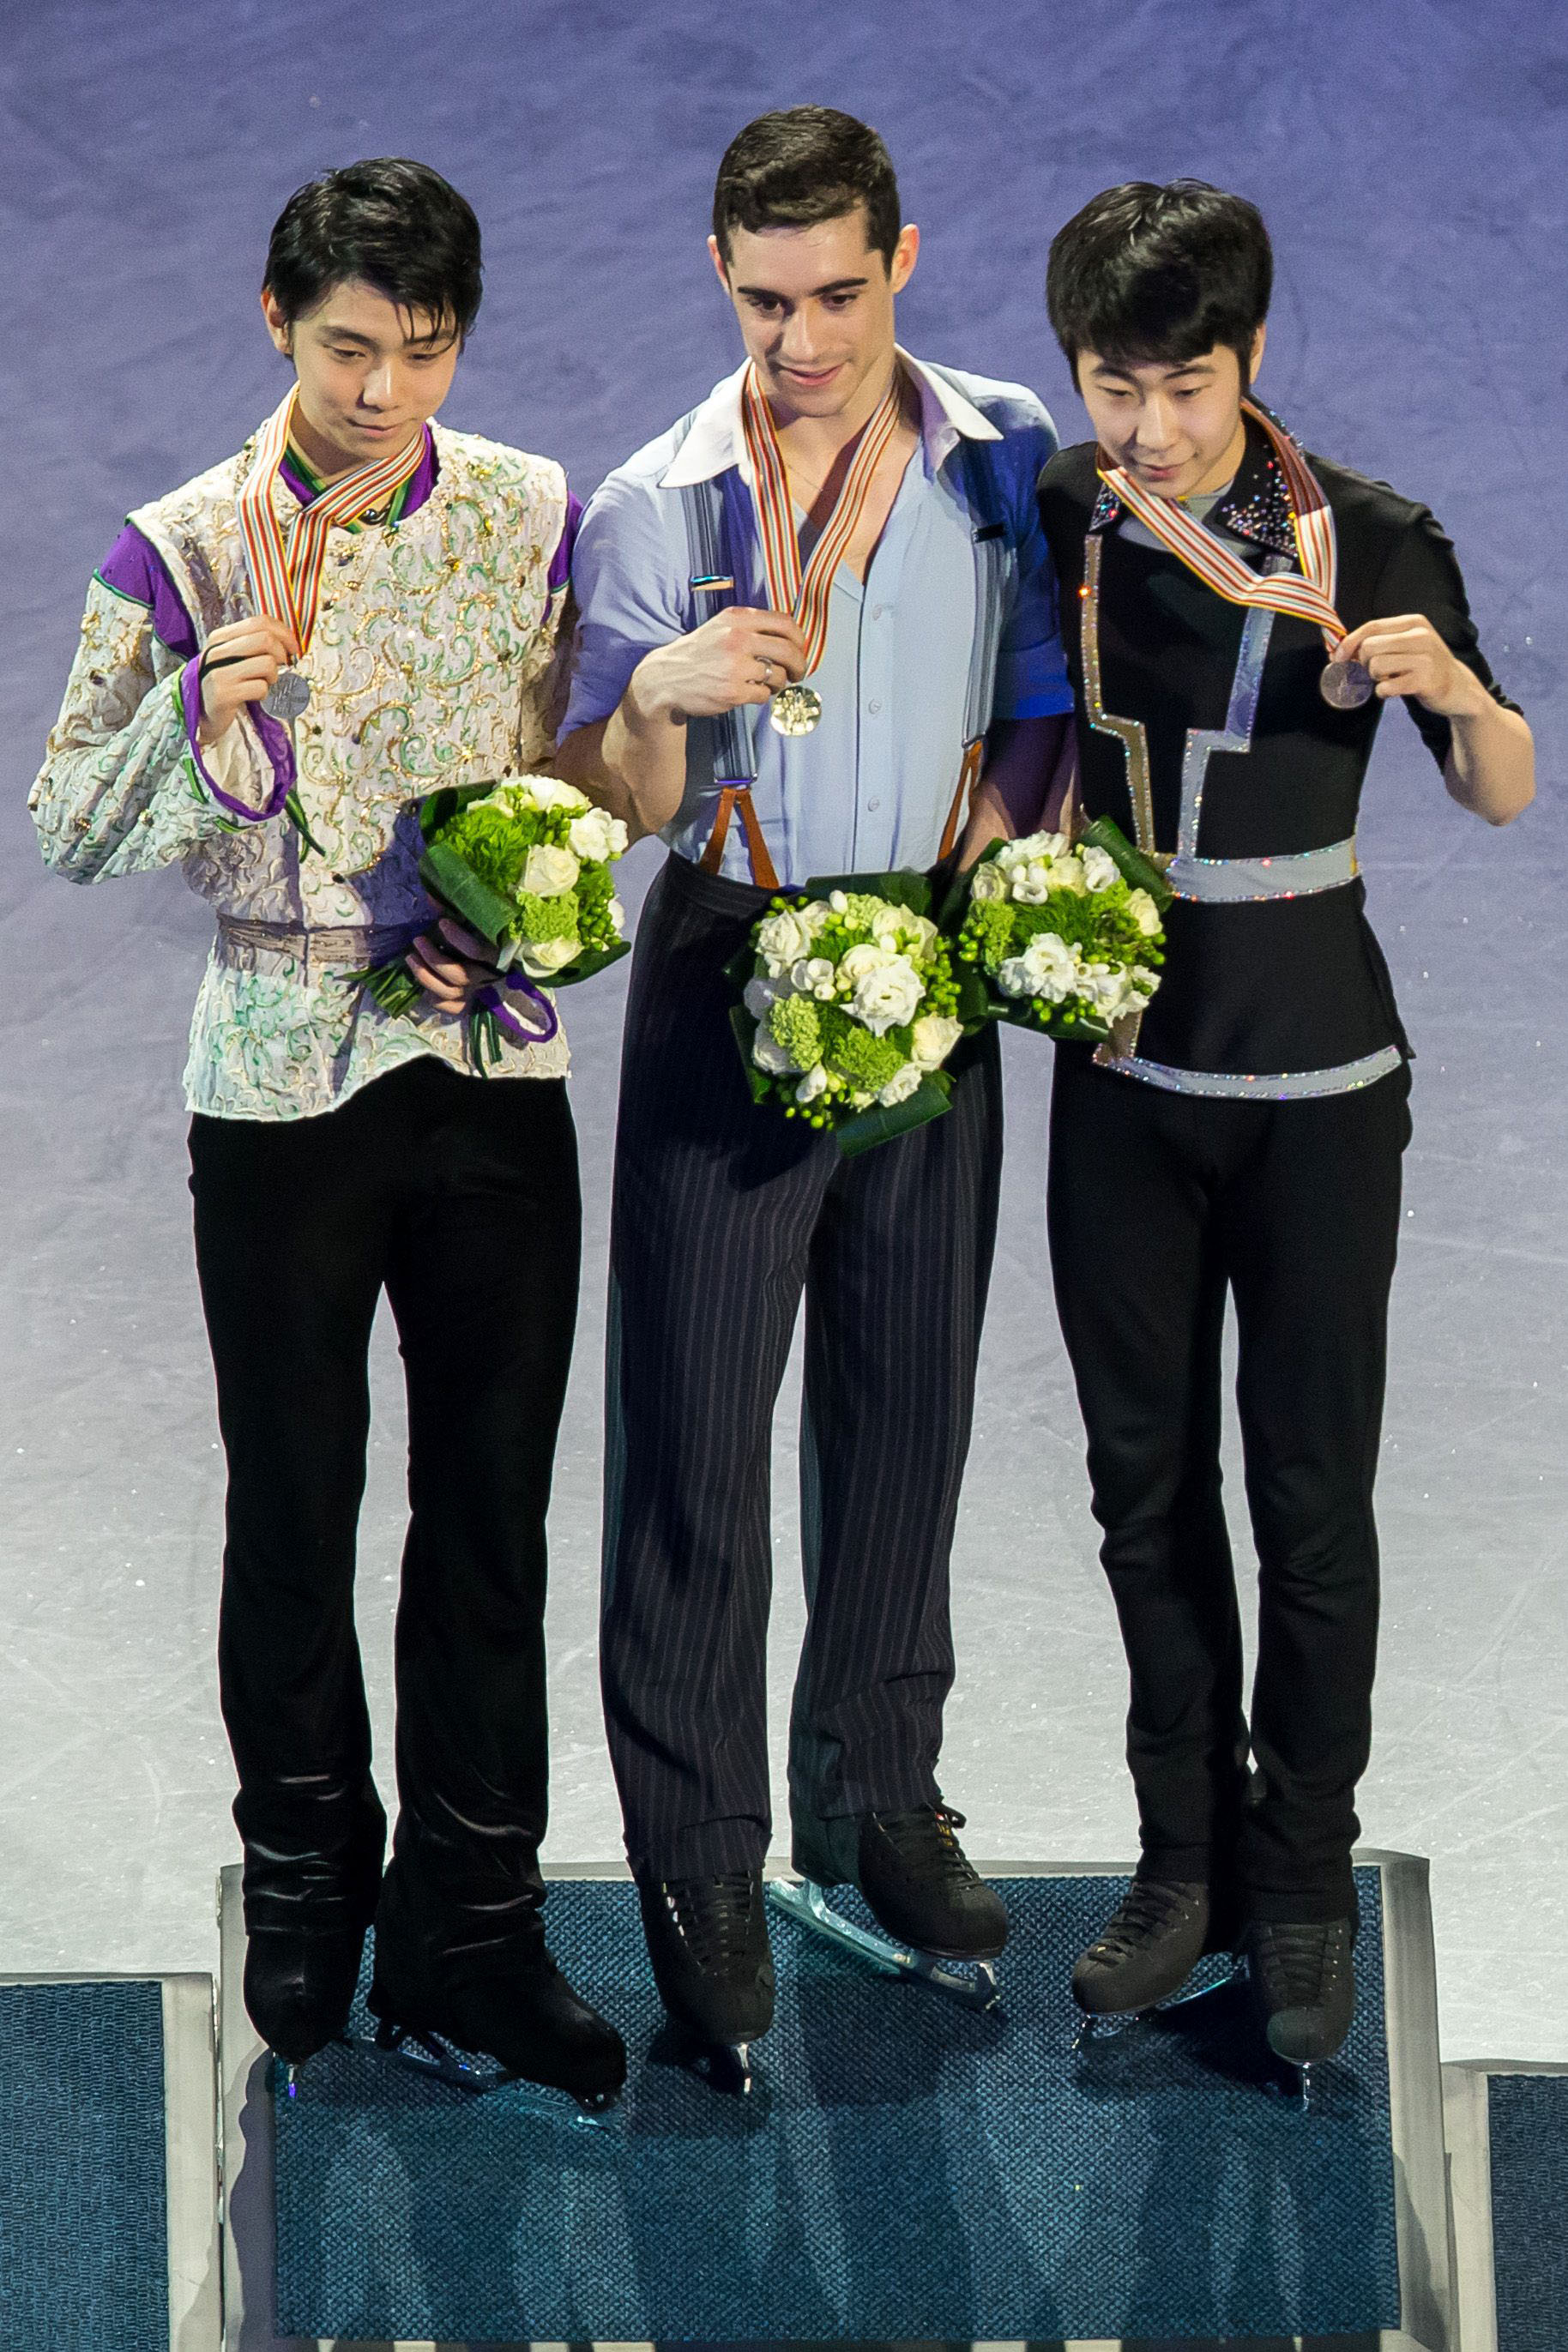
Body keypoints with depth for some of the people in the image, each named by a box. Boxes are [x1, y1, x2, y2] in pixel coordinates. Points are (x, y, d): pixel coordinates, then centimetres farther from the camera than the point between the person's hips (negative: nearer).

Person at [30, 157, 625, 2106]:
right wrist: (230, 674, -21)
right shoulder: (186, 551, -7)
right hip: (282, 1084, -2)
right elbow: (72, 829, -8)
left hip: (495, 1067, 2)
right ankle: (306, 1886, 27)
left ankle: (471, 1930, 16)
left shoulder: (533, 519, 1)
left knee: (494, 1510, 5)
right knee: (294, 1510, 8)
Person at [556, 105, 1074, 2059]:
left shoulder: (1006, 461, 1)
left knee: (909, 1408, 11)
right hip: (730, 976, -2)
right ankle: (697, 1860, 10)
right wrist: (660, 699, -25)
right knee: (696, 1426, -1)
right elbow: (613, 804, -4)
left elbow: (1043, 707, 12)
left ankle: (878, 1798, 27)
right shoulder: (657, 504, -5)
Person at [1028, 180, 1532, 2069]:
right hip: (1121, 1072, 3)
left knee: (1310, 1492, 2)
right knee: (1144, 1483, 9)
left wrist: (1451, 681, -24)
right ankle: (1186, 1856, 23)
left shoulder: (1366, 542, -10)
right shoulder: (1054, 524, -2)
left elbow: (1504, 799, -4)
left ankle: (1304, 1879, 16)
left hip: (1314, 1082, -3)